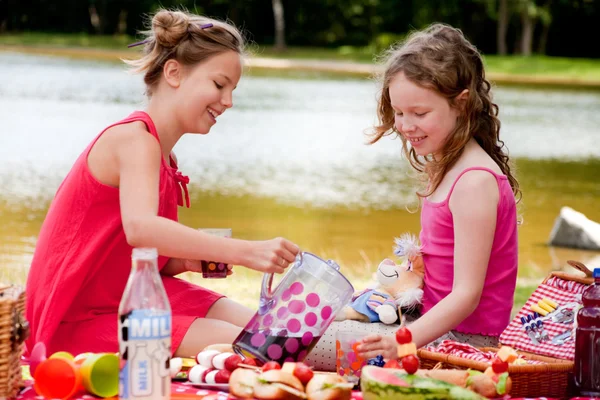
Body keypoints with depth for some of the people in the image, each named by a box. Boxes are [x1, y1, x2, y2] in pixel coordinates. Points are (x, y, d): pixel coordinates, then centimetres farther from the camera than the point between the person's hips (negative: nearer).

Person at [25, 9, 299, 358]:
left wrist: (188, 261, -9)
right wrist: (245, 252, -41)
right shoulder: (135, 137, -17)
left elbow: (146, 258, 12)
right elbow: (140, 228, -37)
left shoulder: (164, 158, 13)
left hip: (132, 293, 10)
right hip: (82, 319, -9)